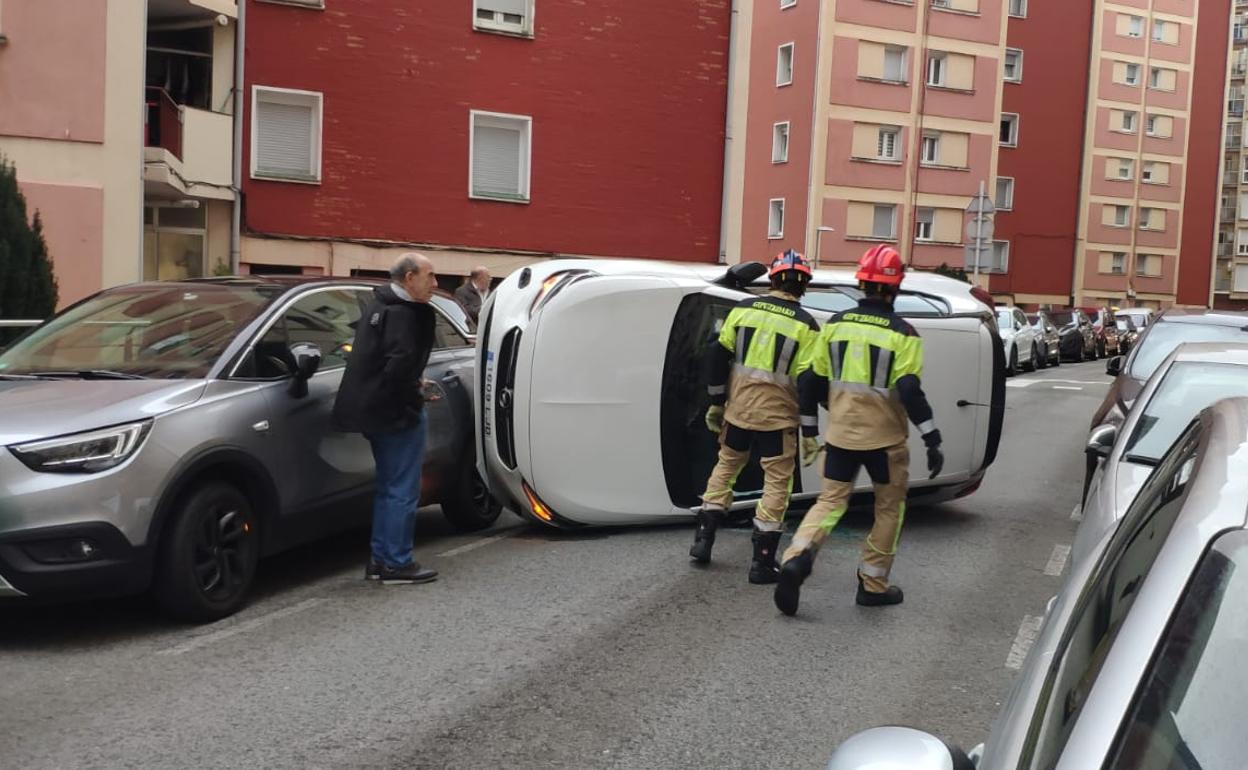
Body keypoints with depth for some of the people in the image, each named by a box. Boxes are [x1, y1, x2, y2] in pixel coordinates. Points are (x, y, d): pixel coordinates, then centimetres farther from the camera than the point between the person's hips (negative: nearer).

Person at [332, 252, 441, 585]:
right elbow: (399, 365, -29)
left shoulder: (379, 306, 14)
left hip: (376, 410, 10)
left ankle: (380, 559, 24)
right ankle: (396, 563, 5)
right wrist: (415, 391, -11)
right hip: (399, 413, -10)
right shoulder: (404, 314, -18)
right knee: (403, 491, -1)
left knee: (389, 487, 18)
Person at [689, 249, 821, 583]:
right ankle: (763, 561, 6)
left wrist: (716, 402, 12)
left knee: (725, 467, 22)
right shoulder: (804, 324, -8)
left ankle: (703, 539, 24)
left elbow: (718, 356, 2)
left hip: (738, 408, 4)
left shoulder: (743, 308, 0)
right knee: (777, 482, 6)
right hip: (777, 416, -3)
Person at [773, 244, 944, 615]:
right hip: (884, 438, -3)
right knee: (889, 507, 15)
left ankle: (797, 557, -14)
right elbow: (910, 391, -17)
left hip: (840, 434, 3)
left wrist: (808, 427, 17)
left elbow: (811, 380, 5)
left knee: (830, 500, 11)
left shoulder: (835, 324, 2)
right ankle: (873, 585, 19)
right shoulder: (902, 334, -10)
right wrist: (933, 440, -11)